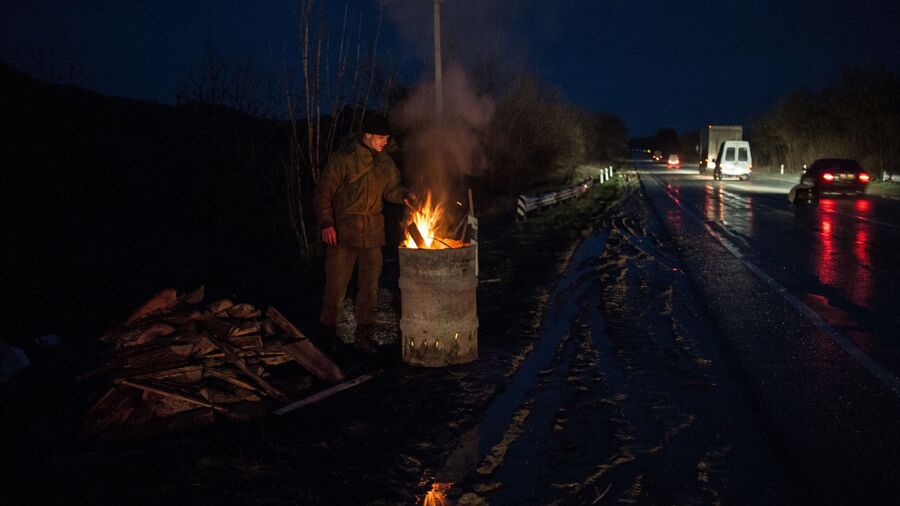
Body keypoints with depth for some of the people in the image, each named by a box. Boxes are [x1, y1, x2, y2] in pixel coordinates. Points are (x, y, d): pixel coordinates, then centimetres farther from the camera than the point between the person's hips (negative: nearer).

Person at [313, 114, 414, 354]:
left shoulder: (385, 162, 8)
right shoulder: (343, 159, -8)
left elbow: (391, 188, 16)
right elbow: (323, 192, -7)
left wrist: (403, 195, -8)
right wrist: (326, 223, -15)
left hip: (373, 231, 5)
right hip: (343, 230, -5)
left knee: (370, 284, 8)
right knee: (337, 282, -1)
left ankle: (364, 334, 18)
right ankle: (329, 329, 17)